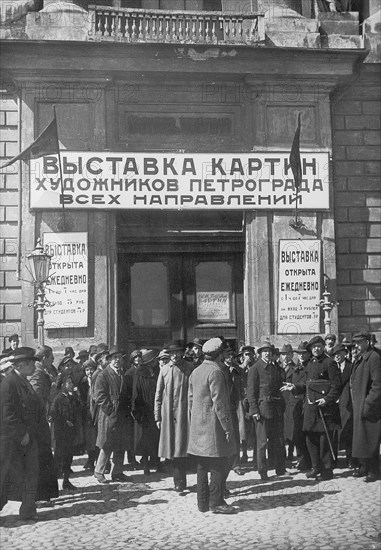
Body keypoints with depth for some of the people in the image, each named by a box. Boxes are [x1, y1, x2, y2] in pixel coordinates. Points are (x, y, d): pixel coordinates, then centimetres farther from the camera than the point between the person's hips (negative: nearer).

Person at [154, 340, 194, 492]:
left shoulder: (189, 368, 1)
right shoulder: (164, 369, 8)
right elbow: (158, 394, 11)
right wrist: (157, 416, 8)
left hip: (183, 411, -3)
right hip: (168, 412, 3)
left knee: (181, 445, -6)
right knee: (172, 446, 5)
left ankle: (179, 481, 1)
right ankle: (180, 480, 16)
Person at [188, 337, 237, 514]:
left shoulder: (195, 372, 13)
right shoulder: (216, 372, -13)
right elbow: (219, 402, -17)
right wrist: (227, 427, -14)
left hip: (198, 425, 9)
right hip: (213, 423, -9)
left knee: (202, 465, 12)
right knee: (219, 464, -3)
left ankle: (203, 502, 16)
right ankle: (216, 502, -3)